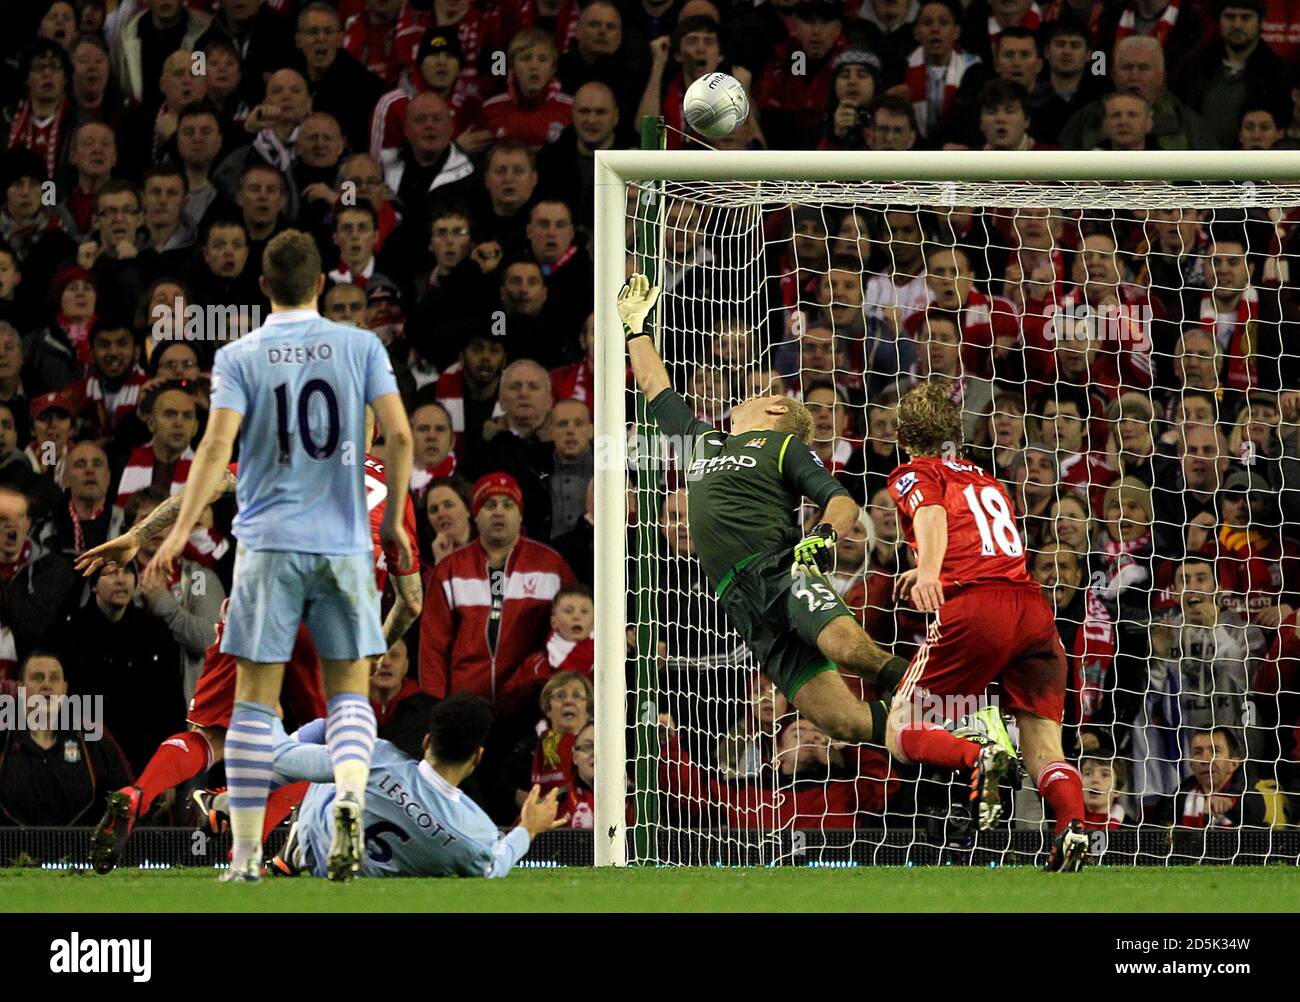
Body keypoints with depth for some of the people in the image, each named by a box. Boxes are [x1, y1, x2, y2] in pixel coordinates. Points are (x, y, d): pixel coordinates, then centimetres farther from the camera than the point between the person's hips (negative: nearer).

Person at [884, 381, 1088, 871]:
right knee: (1045, 751, 3)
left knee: (902, 735, 5)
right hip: (1035, 609, 5)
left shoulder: (915, 475, 13)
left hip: (974, 608, -5)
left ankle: (979, 758, -25)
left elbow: (933, 515, -11)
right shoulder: (986, 481, 32)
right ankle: (1073, 822, -29)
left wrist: (929, 572, -30)